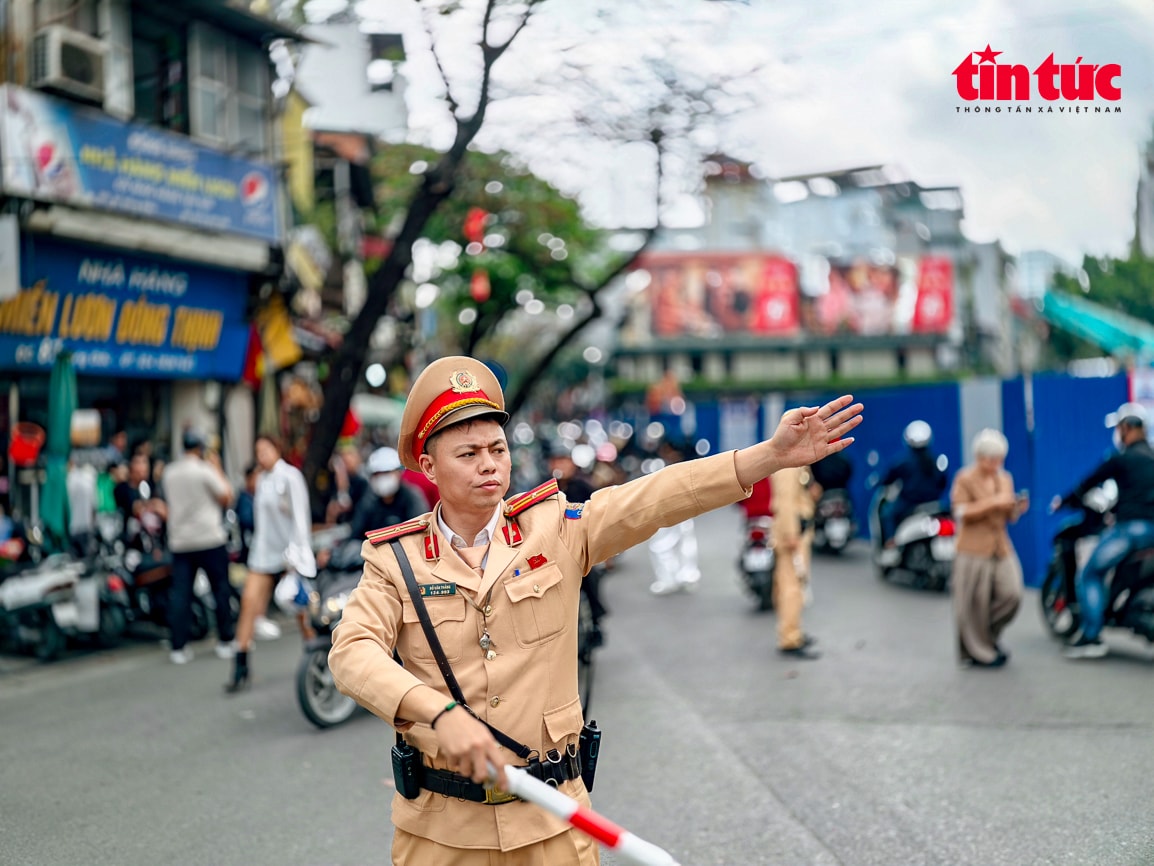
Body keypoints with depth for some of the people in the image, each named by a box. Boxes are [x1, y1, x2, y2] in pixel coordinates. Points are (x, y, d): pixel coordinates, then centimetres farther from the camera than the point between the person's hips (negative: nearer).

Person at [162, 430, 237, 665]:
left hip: (179, 542, 4)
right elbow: (226, 496, -4)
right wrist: (218, 469, 5)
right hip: (210, 539, -4)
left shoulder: (169, 472, 7)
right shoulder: (204, 470, -9)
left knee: (179, 593, 2)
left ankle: (178, 648, -2)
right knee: (221, 589, 7)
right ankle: (225, 641, 12)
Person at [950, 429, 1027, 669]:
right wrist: (993, 503, -20)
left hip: (1001, 548, 6)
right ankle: (978, 652, 10)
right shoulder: (965, 479, -4)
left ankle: (989, 636, 19)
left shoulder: (1005, 479, 14)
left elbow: (1008, 517, 18)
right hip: (973, 550, -6)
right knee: (975, 603, -2)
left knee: (1011, 594, -4)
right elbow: (961, 512, -14)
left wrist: (1016, 509, -5)